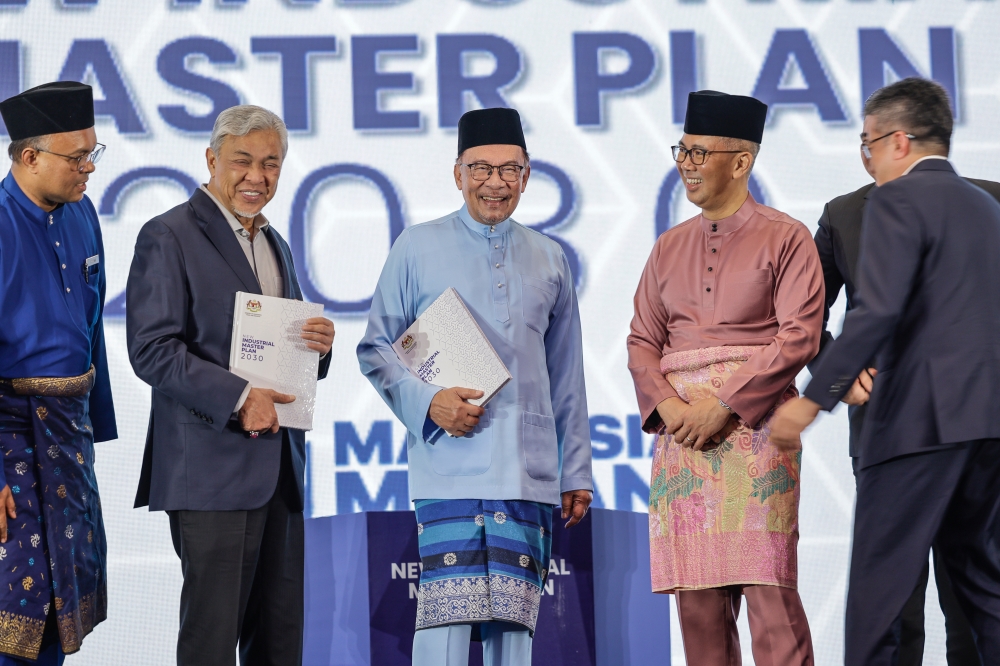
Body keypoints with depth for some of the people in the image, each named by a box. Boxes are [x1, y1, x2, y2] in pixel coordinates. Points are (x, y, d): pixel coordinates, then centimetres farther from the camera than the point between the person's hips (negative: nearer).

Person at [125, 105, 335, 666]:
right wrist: (237, 397, -22)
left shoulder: (275, 243, 20)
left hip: (279, 466, 8)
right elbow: (151, 349, -14)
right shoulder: (169, 237, -6)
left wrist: (319, 342, 1)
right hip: (214, 467, -8)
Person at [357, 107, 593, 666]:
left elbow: (567, 376, 18)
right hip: (448, 467, -3)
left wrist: (577, 473, 16)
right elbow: (375, 347, 6)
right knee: (448, 609, -13)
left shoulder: (550, 259, 15)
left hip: (530, 472, 3)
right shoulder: (418, 248, 5)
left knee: (515, 618, 1)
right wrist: (427, 400, -12)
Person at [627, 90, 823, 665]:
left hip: (754, 424, -5)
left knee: (768, 585, -11)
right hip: (681, 431, 5)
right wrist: (669, 406, -5)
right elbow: (642, 340, 15)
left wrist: (722, 406, -12)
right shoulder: (670, 247, 19)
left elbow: (799, 337, -7)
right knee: (698, 596, 2)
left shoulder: (786, 239, 2)